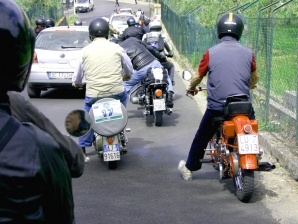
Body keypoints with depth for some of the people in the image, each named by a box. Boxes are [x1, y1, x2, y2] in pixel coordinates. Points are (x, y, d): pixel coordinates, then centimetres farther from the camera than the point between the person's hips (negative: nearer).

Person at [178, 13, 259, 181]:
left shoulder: (211, 53, -3)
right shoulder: (248, 53, 2)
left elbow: (198, 77, 8)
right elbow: (255, 77, 18)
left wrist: (192, 88, 30)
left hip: (216, 106, 0)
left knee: (201, 138, 19)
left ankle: (189, 168, 33)